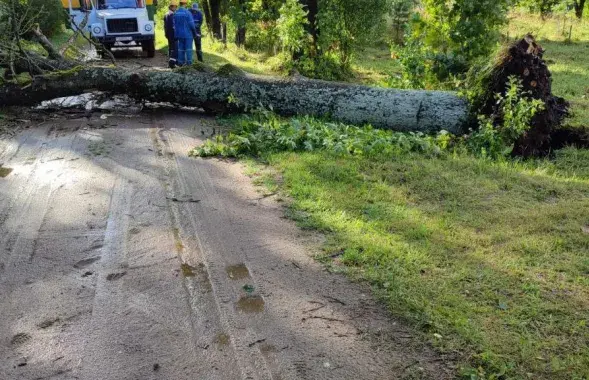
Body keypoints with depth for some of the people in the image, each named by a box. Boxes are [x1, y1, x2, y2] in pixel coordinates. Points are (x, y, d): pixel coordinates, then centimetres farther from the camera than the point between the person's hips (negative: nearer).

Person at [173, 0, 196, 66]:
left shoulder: (176, 13, 3)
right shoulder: (187, 12, -14)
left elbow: (175, 24, 7)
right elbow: (191, 24, -14)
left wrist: (176, 34, 16)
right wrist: (195, 32, -1)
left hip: (180, 34, 5)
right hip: (188, 34, -5)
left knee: (181, 48, 11)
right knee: (188, 48, 0)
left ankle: (181, 62, 11)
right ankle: (189, 62, -2)